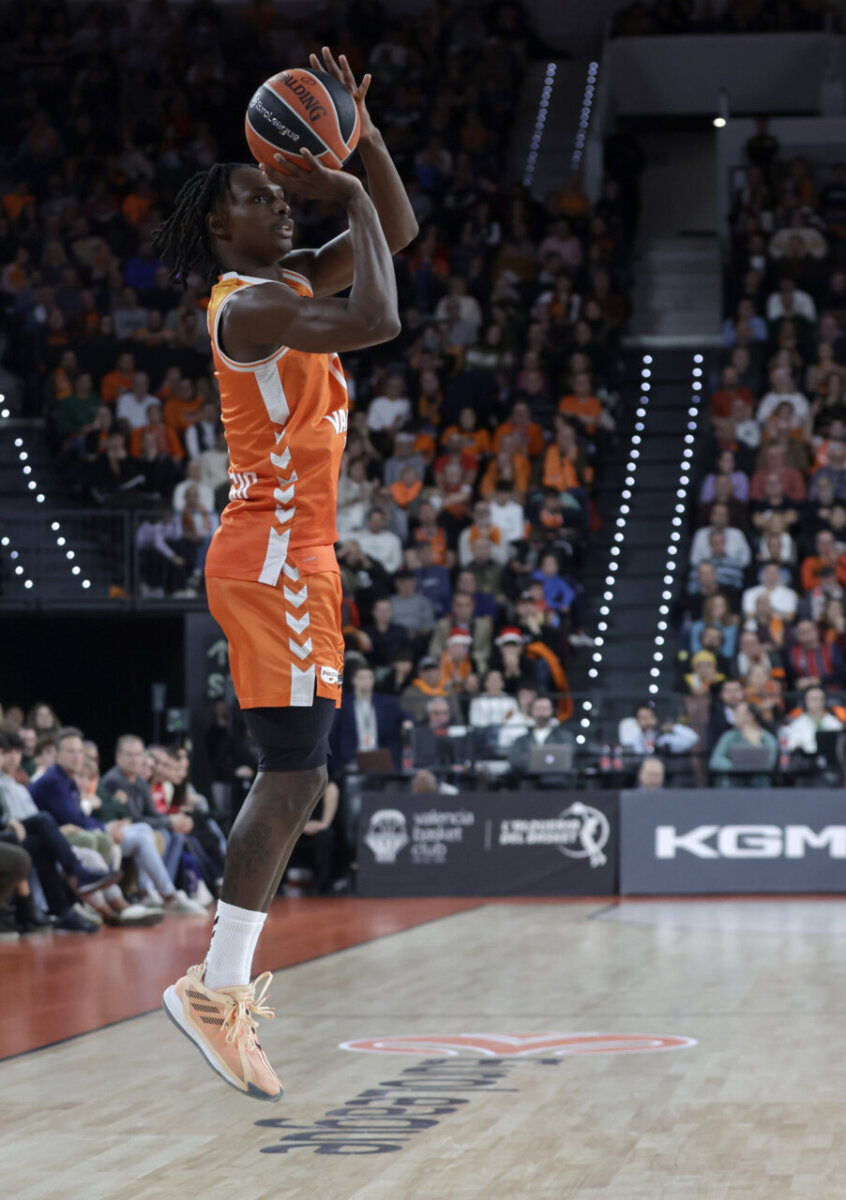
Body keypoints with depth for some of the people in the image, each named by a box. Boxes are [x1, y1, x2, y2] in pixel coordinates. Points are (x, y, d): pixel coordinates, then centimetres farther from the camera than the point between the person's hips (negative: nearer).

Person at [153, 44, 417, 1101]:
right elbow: (376, 321, -28)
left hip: (288, 556, 10)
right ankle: (216, 987, -14)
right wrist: (344, 191, -17)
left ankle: (226, 982, 15)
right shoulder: (250, 306, -14)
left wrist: (361, 132, 8)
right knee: (294, 773, -14)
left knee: (291, 778, 12)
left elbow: (397, 231, 21)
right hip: (275, 557, -10)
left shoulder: (291, 284, 15)